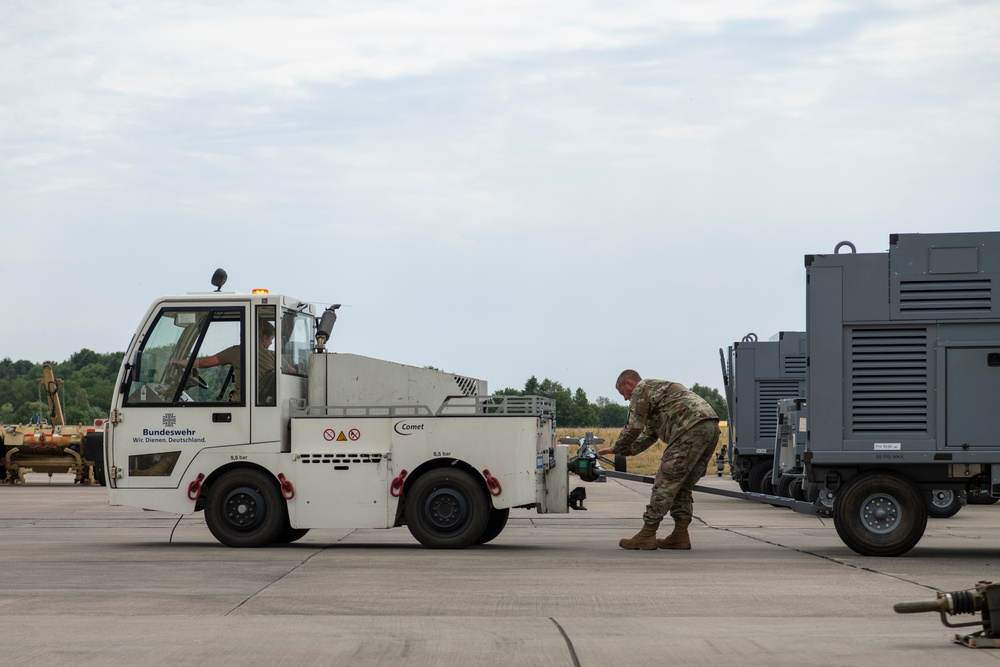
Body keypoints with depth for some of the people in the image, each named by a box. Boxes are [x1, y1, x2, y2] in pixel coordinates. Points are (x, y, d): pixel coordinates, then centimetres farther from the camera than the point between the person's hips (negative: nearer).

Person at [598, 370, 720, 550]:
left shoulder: (640, 389, 7)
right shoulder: (658, 388, 37)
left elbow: (634, 428, -1)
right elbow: (648, 435, 41)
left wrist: (616, 449, 13)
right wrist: (625, 451, 39)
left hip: (692, 428, -10)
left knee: (665, 482, -7)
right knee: (682, 486, 15)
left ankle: (647, 535, -7)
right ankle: (680, 535, 12)